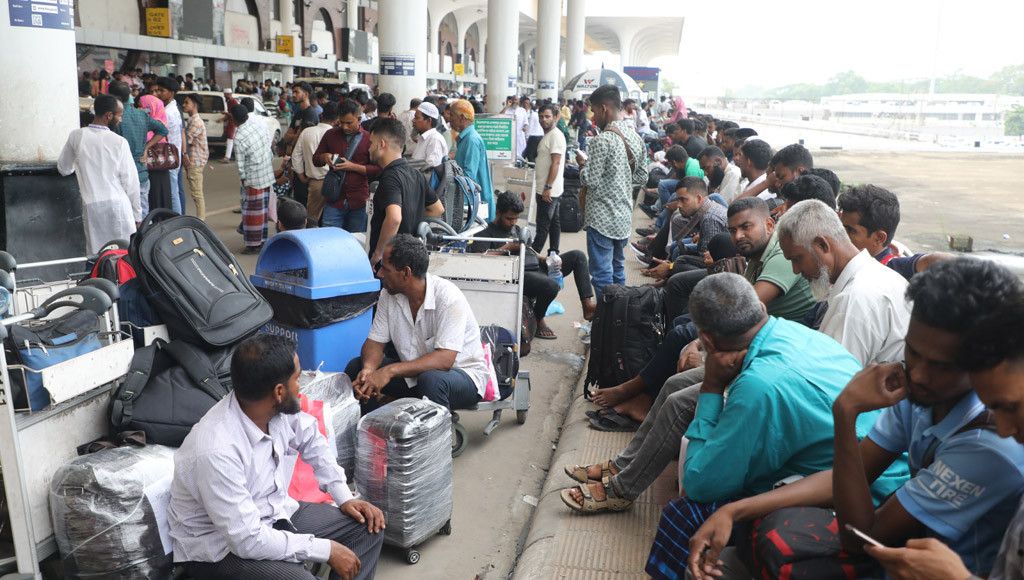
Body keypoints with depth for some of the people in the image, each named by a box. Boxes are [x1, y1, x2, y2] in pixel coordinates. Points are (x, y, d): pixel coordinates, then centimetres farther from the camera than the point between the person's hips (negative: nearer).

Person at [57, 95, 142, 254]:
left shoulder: (76, 136, 2)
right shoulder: (119, 142, -8)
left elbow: (64, 169, 15)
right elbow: (130, 181, -5)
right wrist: (137, 214, 4)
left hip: (91, 206, 3)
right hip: (118, 205, -3)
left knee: (95, 255, 9)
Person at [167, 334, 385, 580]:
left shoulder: (279, 410, -12)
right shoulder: (215, 451, -33)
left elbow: (310, 439, 11)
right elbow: (247, 541, -29)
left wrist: (344, 497, 3)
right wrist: (326, 550, -22)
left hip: (274, 512, 8)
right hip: (221, 546, -7)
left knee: (368, 527, 1)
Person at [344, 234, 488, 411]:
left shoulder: (448, 297, -24)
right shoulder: (389, 295, -4)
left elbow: (444, 359, -31)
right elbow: (375, 342, 0)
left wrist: (389, 371, -39)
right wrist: (368, 369, -25)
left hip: (461, 373, -6)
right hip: (414, 372, 6)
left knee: (431, 379, -38)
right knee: (356, 367, -10)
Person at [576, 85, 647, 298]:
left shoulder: (603, 140, -18)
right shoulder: (636, 138, 7)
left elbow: (591, 180, -19)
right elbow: (642, 177, 13)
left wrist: (582, 164, -1)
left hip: (602, 218, -8)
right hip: (624, 216, 8)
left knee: (602, 273, -1)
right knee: (618, 267, 19)